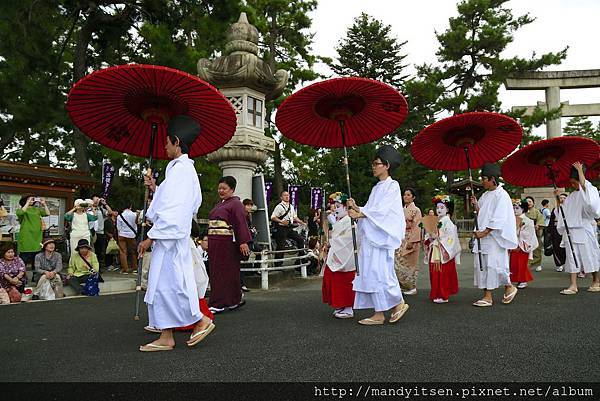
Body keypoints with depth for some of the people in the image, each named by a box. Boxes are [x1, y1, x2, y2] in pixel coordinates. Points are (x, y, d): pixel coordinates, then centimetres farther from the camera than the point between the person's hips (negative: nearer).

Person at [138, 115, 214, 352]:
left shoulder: (180, 169, -14)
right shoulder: (185, 169, 18)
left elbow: (173, 210, -20)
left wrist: (151, 237, -18)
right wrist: (155, 189, 17)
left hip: (169, 237, -10)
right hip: (169, 238, 10)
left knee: (169, 284, -4)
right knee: (163, 285, 11)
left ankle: (201, 321, 9)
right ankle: (166, 338, 17)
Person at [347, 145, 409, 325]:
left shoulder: (392, 186, -1)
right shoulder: (377, 187, 21)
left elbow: (381, 210, -13)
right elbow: (370, 210, 15)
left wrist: (360, 214, -17)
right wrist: (356, 207, -2)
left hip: (382, 234, -8)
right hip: (370, 235, 8)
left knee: (379, 272, -10)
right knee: (371, 273, 3)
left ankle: (399, 303, 9)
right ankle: (379, 314, 7)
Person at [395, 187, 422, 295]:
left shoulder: (416, 210, -5)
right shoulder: (402, 210, 14)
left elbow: (416, 227, -11)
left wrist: (412, 241, -18)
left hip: (410, 239, -6)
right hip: (401, 239, 6)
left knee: (409, 263, -2)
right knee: (398, 262, 2)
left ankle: (412, 287, 10)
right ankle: (403, 285, 13)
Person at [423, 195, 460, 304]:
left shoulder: (447, 222, -6)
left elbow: (450, 237, -15)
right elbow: (429, 236, 17)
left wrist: (437, 238, -18)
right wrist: (431, 236, -4)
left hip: (443, 253, -7)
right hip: (434, 252, 7)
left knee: (444, 274, -4)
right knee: (435, 274, 10)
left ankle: (443, 296, 2)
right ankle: (436, 294, 19)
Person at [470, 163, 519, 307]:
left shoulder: (501, 195, -10)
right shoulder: (485, 195, 15)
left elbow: (498, 219, -17)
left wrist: (484, 232, -18)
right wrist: (476, 205, 2)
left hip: (495, 238, -8)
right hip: (483, 236, 8)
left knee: (494, 265, -5)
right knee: (482, 265, 4)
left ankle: (509, 287, 21)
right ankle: (487, 296, 10)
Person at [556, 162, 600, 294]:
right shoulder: (571, 196, 17)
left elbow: (583, 185, -21)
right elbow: (562, 209, 23)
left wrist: (580, 170, -15)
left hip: (584, 228, -5)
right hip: (570, 229, 5)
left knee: (589, 254, 2)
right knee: (572, 256, -1)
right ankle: (573, 285, -4)